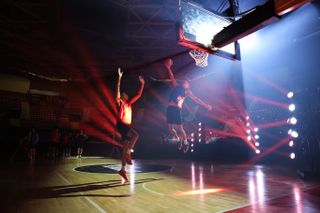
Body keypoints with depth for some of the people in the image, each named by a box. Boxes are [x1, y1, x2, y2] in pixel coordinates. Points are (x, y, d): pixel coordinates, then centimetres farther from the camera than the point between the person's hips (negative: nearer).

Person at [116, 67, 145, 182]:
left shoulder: (129, 103, 20)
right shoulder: (119, 102, 3)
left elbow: (138, 95, 22)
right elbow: (117, 91, -12)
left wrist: (142, 84, 20)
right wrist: (119, 78, -17)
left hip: (127, 125, 7)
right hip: (121, 124, -7)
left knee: (125, 147, 4)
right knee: (135, 135, -29)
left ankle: (123, 170, 9)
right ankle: (128, 153, -17)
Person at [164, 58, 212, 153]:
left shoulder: (187, 92, 12)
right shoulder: (176, 86, 17)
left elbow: (196, 99, 11)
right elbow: (172, 78, 14)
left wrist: (205, 105, 7)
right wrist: (168, 68, 6)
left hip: (177, 109, -2)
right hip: (170, 108, 3)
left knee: (179, 128, -5)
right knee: (170, 128, 6)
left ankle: (185, 142, 19)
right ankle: (179, 139, 31)